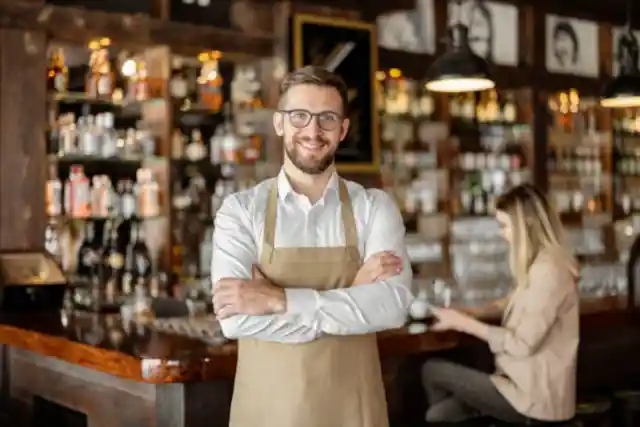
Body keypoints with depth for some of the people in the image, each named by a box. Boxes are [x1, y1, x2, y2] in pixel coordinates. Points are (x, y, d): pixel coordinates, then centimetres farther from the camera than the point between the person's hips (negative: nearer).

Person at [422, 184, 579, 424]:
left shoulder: (548, 272, -17)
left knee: (433, 371, -7)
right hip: (525, 384, 9)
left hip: (535, 397, -9)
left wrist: (464, 323, -14)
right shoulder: (539, 267, 15)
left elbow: (523, 343, -20)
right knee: (437, 414, -1)